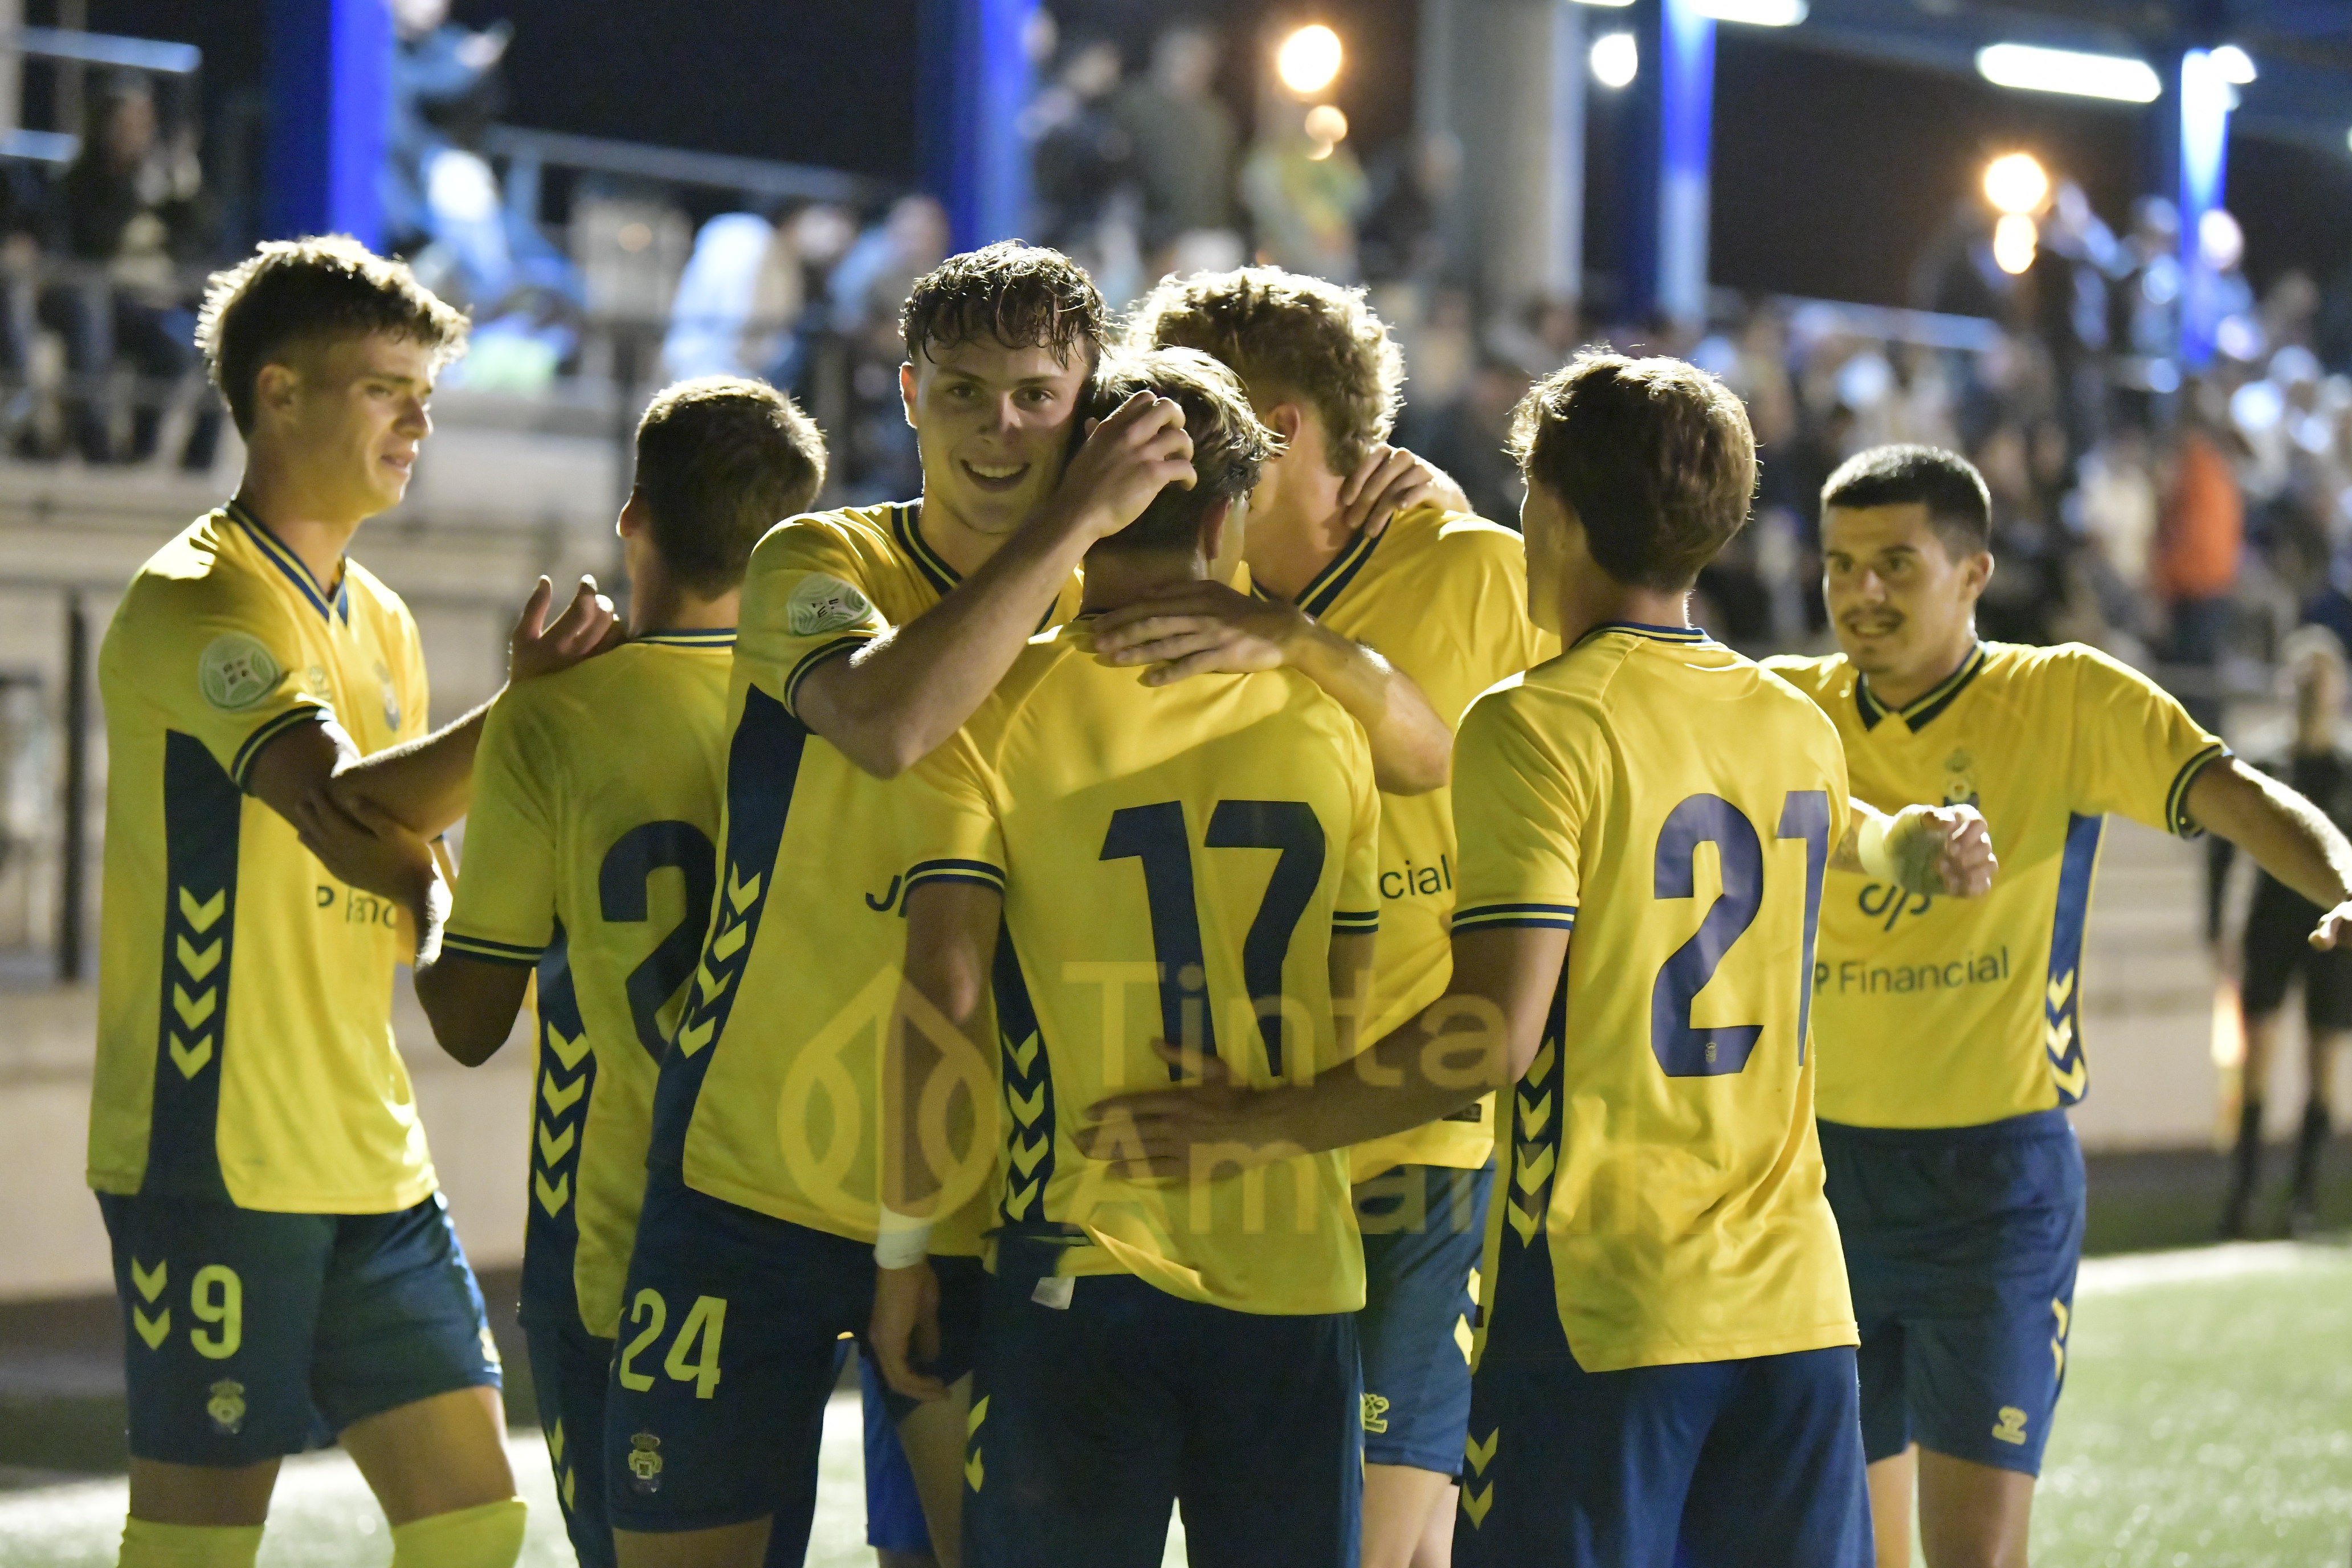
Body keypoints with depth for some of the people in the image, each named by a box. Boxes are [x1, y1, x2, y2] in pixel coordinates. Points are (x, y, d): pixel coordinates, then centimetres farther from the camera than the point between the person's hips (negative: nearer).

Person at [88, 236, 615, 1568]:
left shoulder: (381, 621, 17)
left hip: (372, 1157, 8)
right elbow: (347, 810, -26)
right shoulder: (196, 603, -11)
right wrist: (533, 704, -29)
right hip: (219, 1151, -8)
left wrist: (441, 905, -3)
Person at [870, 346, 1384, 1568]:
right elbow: (1353, 1011, 9)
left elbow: (941, 988, -10)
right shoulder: (1324, 714, 5)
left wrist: (905, 1240, -3)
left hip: (1078, 1270, -2)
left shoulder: (994, 710, -3)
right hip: (1296, 1278, 2)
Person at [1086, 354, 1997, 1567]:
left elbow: (1491, 1035, -17)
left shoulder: (1537, 725, -10)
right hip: (1794, 1300, 7)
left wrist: (1257, 1126, -10)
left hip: (1596, 1305, -6)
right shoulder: (1796, 727, 11)